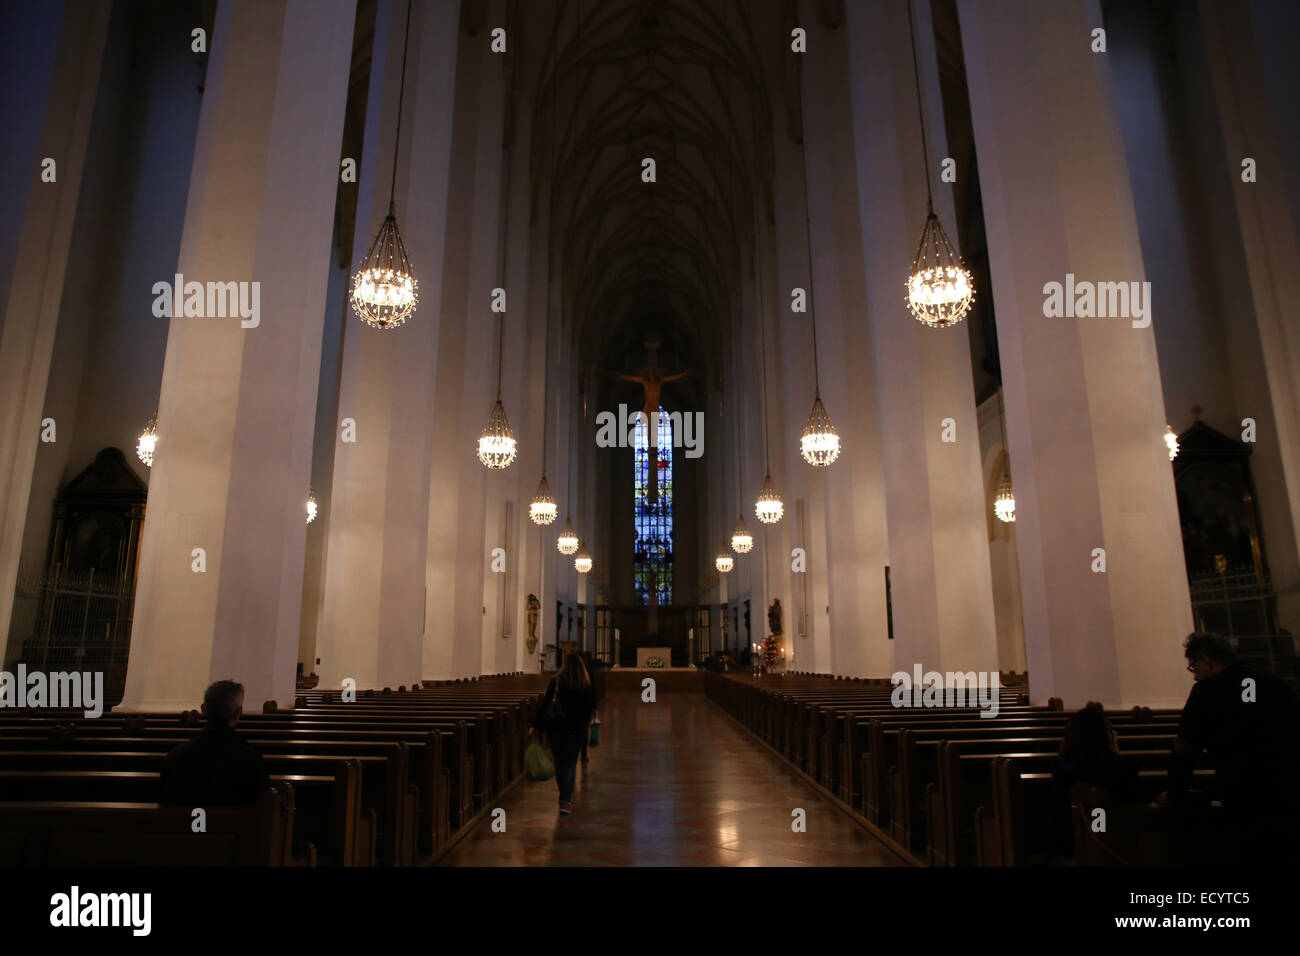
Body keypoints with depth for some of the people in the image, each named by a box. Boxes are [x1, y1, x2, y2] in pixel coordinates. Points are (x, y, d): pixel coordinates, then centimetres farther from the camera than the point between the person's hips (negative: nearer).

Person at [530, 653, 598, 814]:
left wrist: (535, 725, -1)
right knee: (570, 763, 4)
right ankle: (565, 801, -4)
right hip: (576, 728, -1)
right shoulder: (586, 685, -4)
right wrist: (583, 725, 18)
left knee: (559, 762, 16)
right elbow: (589, 709, 2)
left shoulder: (555, 681, -4)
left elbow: (545, 703, -5)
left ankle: (565, 796, 28)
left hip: (555, 728, 1)